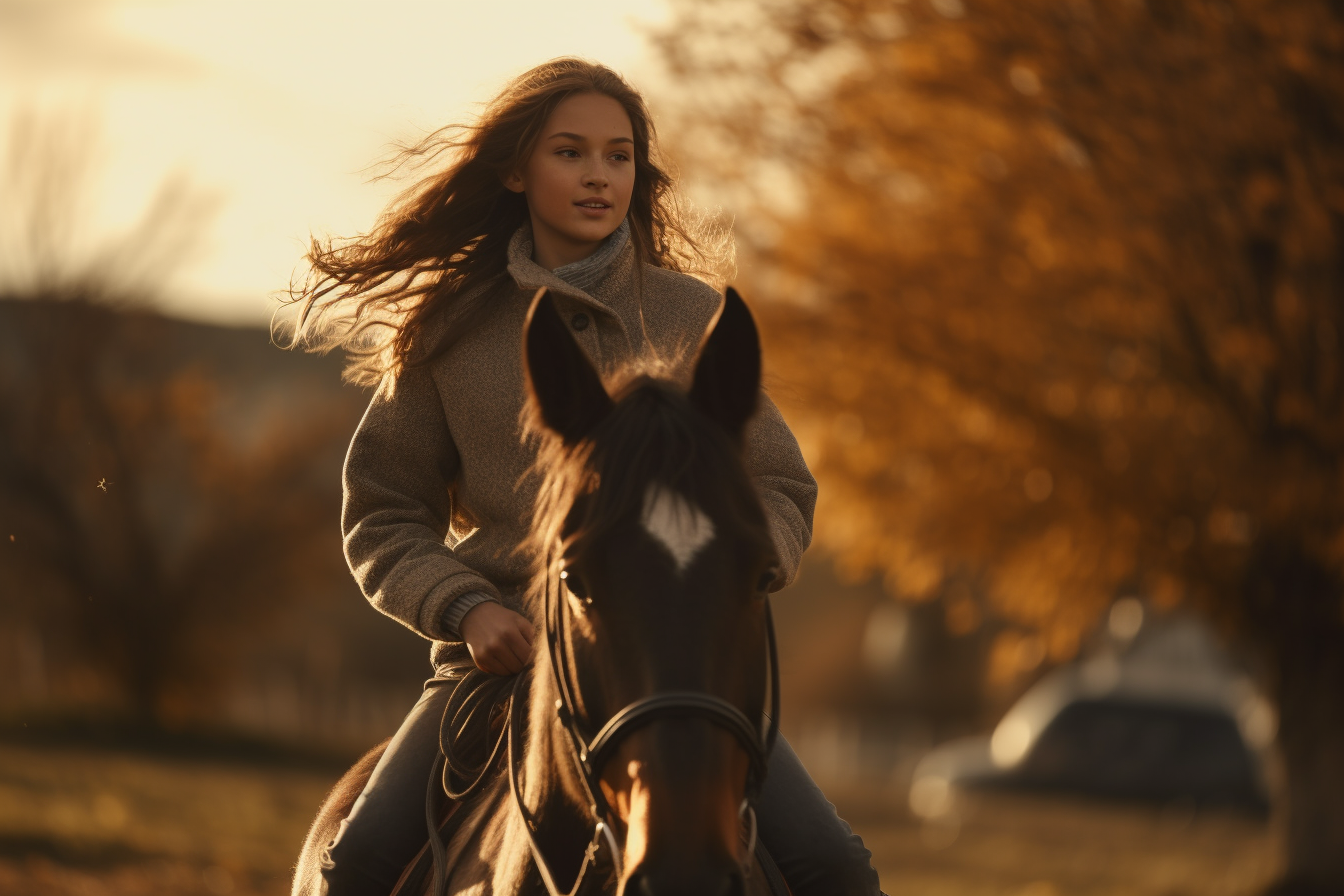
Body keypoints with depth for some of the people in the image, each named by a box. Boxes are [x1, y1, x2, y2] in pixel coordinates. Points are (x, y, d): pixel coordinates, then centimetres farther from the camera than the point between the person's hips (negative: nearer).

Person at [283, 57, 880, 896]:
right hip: (503, 654, 0)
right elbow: (384, 518, 11)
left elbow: (781, 493, 11)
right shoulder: (450, 332, 7)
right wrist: (465, 609, -9)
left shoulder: (695, 319, 7)